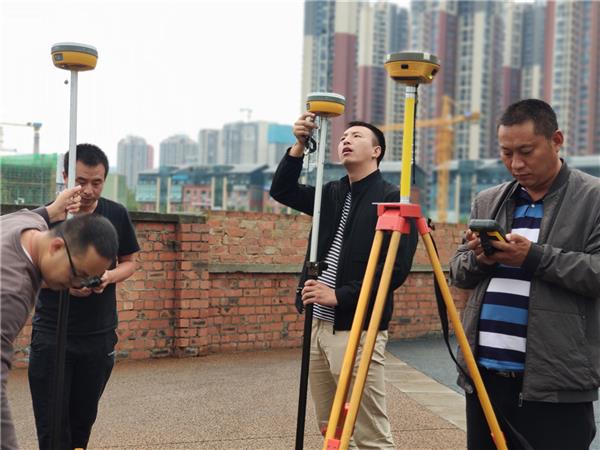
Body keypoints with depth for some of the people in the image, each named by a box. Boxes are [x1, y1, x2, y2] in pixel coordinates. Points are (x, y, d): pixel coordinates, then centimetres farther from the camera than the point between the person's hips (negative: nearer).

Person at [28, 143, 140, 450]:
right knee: (52, 425, -5)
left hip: (100, 335, 2)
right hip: (51, 334, -2)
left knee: (84, 419, 12)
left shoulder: (117, 215, 2)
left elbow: (129, 262, 11)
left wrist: (109, 277, -12)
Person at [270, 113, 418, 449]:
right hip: (319, 325, 8)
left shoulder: (392, 200, -8)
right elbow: (282, 191, 9)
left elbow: (397, 270, -16)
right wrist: (299, 146, -4)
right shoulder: (332, 194, 14)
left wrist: (340, 296, -21)